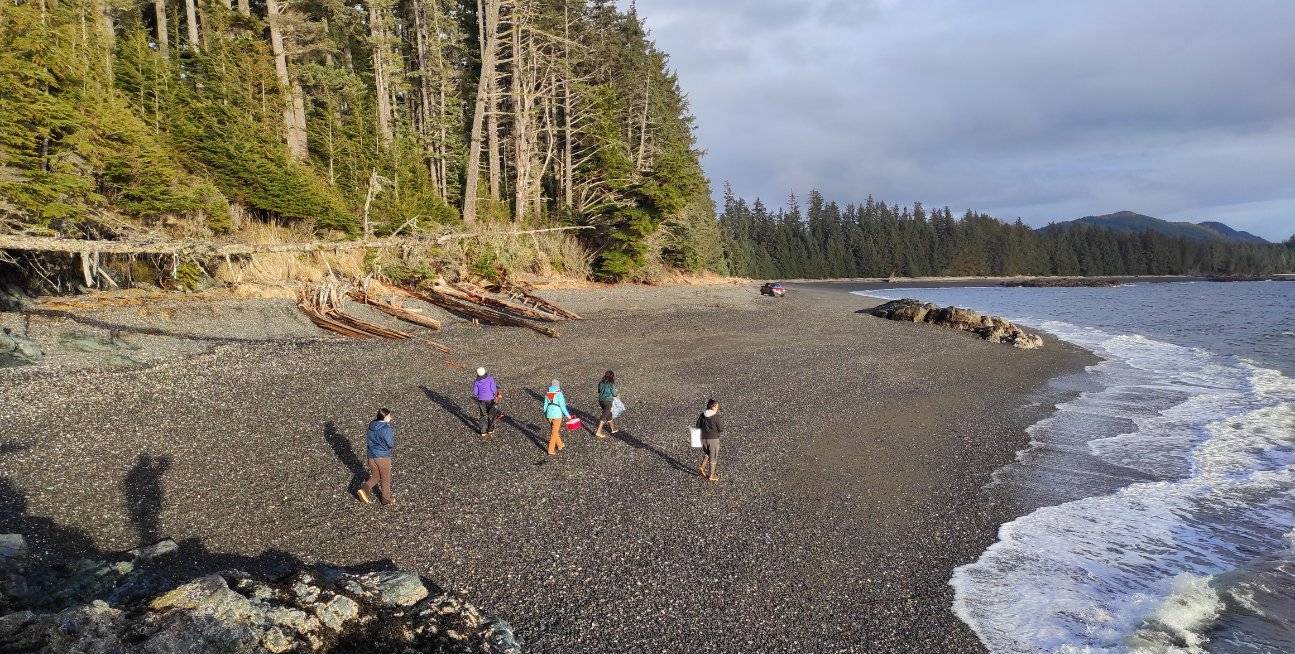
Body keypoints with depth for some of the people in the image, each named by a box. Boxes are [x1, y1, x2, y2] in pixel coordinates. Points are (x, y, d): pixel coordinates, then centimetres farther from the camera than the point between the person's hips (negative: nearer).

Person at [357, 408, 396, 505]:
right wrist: (392, 435, -1)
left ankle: (364, 489, 0)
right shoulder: (386, 429, -22)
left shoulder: (371, 426, 2)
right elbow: (391, 445, -16)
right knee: (386, 479, 12)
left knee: (375, 476, 21)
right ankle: (386, 499, 25)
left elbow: (367, 440, 11)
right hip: (382, 457, -6)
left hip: (371, 456, 6)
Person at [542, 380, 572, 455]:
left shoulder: (547, 394, 3)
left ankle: (560, 445, 39)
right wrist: (567, 415, -3)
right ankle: (551, 450, 3)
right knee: (554, 433, 2)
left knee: (554, 430, 22)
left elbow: (545, 405, 9)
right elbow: (562, 406, -13)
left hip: (549, 414, 6)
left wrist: (545, 415, 22)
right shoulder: (559, 394, -14)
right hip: (557, 415, -6)